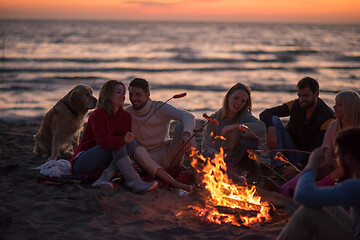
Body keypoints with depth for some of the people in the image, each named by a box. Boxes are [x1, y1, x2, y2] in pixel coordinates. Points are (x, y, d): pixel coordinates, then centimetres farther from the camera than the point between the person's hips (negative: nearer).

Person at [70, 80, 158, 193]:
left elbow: (128, 140, 5)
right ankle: (135, 182, -42)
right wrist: (123, 139, -48)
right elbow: (103, 141, -31)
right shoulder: (98, 115, -15)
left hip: (104, 164, 6)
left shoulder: (126, 117, 6)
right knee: (117, 144, -28)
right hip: (82, 163, -6)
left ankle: (105, 177, -33)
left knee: (132, 143, -16)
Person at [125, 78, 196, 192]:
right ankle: (176, 184, -44)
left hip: (170, 154, 0)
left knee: (181, 125, -21)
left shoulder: (160, 108, -6)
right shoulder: (127, 114, 2)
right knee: (138, 151, -33)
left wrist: (187, 135, -42)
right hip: (150, 159, 1)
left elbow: (188, 117, -22)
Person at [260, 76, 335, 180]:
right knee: (274, 120, -16)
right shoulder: (295, 105, -2)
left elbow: (317, 148, -21)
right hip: (290, 151, 5)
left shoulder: (328, 117, -15)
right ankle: (278, 165, -28)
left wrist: (298, 167, -33)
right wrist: (271, 130, -32)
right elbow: (265, 113, -9)